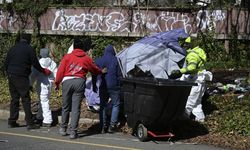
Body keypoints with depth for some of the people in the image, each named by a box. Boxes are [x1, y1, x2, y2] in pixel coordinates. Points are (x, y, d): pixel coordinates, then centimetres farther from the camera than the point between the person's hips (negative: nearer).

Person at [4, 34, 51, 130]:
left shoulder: (12, 49, 12)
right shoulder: (29, 49, -4)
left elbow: (6, 63, 12)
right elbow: (35, 64, -4)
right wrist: (44, 71, 12)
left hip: (11, 76, 6)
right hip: (22, 77, -5)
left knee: (14, 99, 12)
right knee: (25, 99, -4)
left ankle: (12, 121, 13)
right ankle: (30, 123, -7)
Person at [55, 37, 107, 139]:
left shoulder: (67, 57, 7)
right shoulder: (87, 59, 9)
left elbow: (60, 70, 2)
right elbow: (94, 69, 23)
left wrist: (57, 83, 8)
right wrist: (101, 71, 44)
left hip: (67, 81, 0)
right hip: (79, 82, 0)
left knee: (65, 107, 13)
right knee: (76, 108, 2)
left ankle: (63, 129, 23)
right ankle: (73, 132, -1)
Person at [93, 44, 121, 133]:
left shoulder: (98, 60, 8)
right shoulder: (115, 60, -2)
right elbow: (119, 74, -3)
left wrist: (94, 86, 16)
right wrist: (119, 85, 6)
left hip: (103, 87, 3)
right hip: (114, 87, -3)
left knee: (103, 106, 10)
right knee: (115, 105, 7)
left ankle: (103, 127, 6)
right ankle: (112, 125, -2)